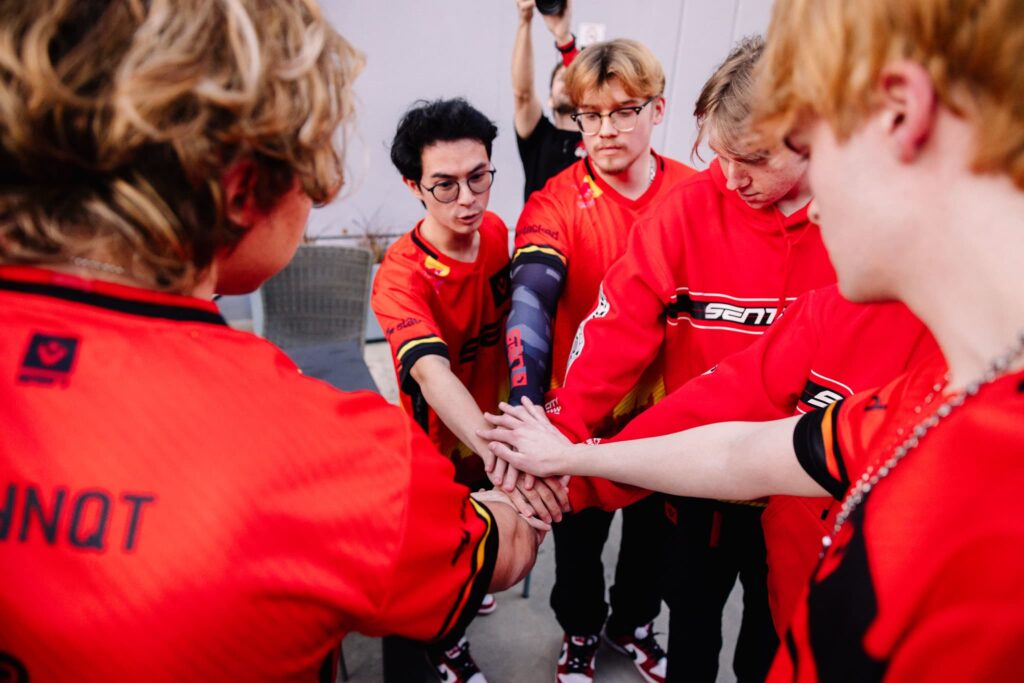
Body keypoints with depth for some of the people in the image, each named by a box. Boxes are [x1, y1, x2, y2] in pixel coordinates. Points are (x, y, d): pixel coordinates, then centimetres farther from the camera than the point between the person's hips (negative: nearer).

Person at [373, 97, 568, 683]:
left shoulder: (496, 231, -12)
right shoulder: (401, 276, -32)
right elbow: (431, 372, -49)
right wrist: (495, 446, -65)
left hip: (493, 424, 6)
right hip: (441, 439, -6)